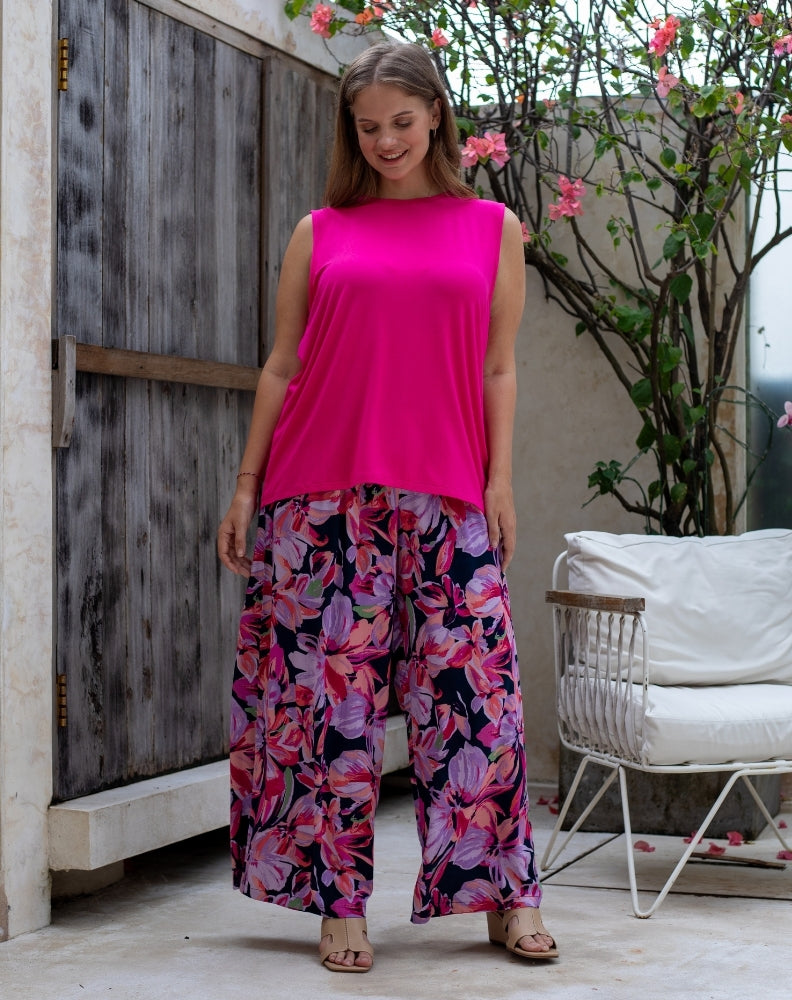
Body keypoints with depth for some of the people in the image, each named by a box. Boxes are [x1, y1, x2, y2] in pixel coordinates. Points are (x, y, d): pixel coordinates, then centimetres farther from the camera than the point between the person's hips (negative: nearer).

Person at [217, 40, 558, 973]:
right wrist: (246, 487, 7)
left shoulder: (492, 228, 13)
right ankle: (340, 905, 7)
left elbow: (498, 370, 11)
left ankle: (506, 897, 8)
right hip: (323, 493, 0)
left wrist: (499, 480, 1)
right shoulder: (320, 232, 12)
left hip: (444, 499, 0)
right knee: (332, 689, -1)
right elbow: (282, 365, 12)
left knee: (471, 685, -3)